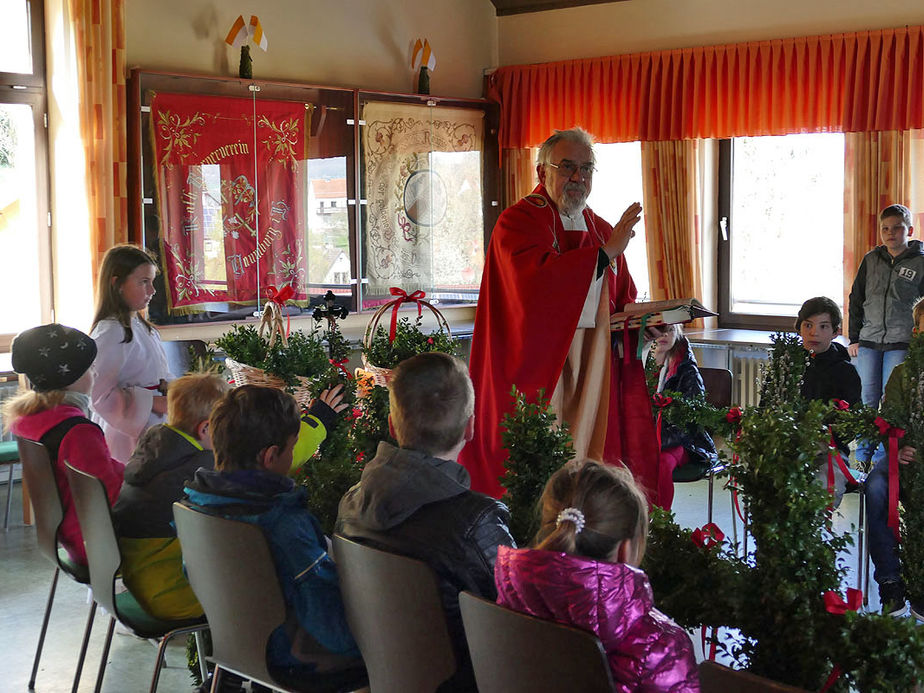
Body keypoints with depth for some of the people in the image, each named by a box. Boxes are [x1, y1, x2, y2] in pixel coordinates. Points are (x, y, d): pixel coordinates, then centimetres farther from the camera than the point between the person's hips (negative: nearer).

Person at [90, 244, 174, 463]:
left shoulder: (141, 327, 14)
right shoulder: (110, 332, -15)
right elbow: (100, 394, -19)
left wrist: (165, 387, 1)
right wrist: (154, 402, -18)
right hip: (127, 435, -9)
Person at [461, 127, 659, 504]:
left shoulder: (602, 230, 17)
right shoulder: (518, 222, -4)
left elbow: (622, 300, 22)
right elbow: (536, 280, -22)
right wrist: (604, 253, -20)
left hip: (593, 371, 6)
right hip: (537, 370, -6)